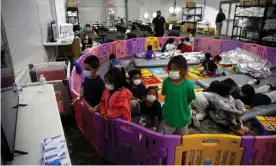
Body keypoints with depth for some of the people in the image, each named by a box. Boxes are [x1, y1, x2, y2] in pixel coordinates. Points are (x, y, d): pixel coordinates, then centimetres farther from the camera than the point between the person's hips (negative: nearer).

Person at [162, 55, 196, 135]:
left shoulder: (188, 84, -22)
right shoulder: (166, 81, -16)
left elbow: (190, 100, -8)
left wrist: (181, 106, -9)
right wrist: (170, 105, -7)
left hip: (182, 115, -1)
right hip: (169, 114, 1)